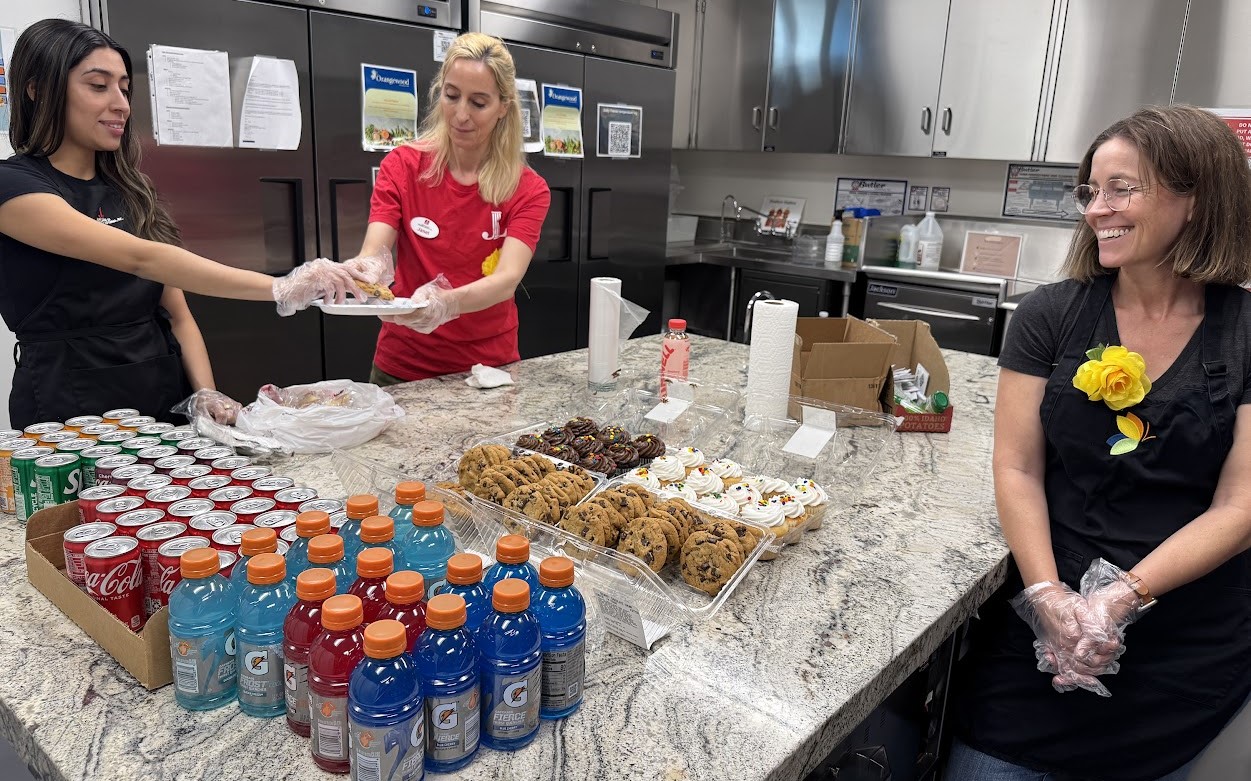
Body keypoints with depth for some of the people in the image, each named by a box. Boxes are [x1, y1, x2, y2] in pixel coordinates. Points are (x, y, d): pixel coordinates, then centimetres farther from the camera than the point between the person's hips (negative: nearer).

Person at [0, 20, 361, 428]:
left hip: (165, 399, 5)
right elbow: (141, 258, -22)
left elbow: (176, 314, 9)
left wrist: (206, 395, -6)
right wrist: (281, 289, -29)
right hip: (68, 408, -4)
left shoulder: (130, 191, 13)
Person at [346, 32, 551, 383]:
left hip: (489, 367, 0)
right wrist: (365, 269, -40)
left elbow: (508, 279, -24)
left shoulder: (528, 190, -9)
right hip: (403, 368, 1)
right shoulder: (402, 166, -6)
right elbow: (372, 254, -16)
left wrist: (448, 303, -43)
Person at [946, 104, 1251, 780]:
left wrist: (1121, 597, -17)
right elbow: (1017, 470, -5)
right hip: (1043, 620, 0)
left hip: (1189, 647, 0)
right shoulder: (1050, 316, -2)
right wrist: (1050, 598, -15)